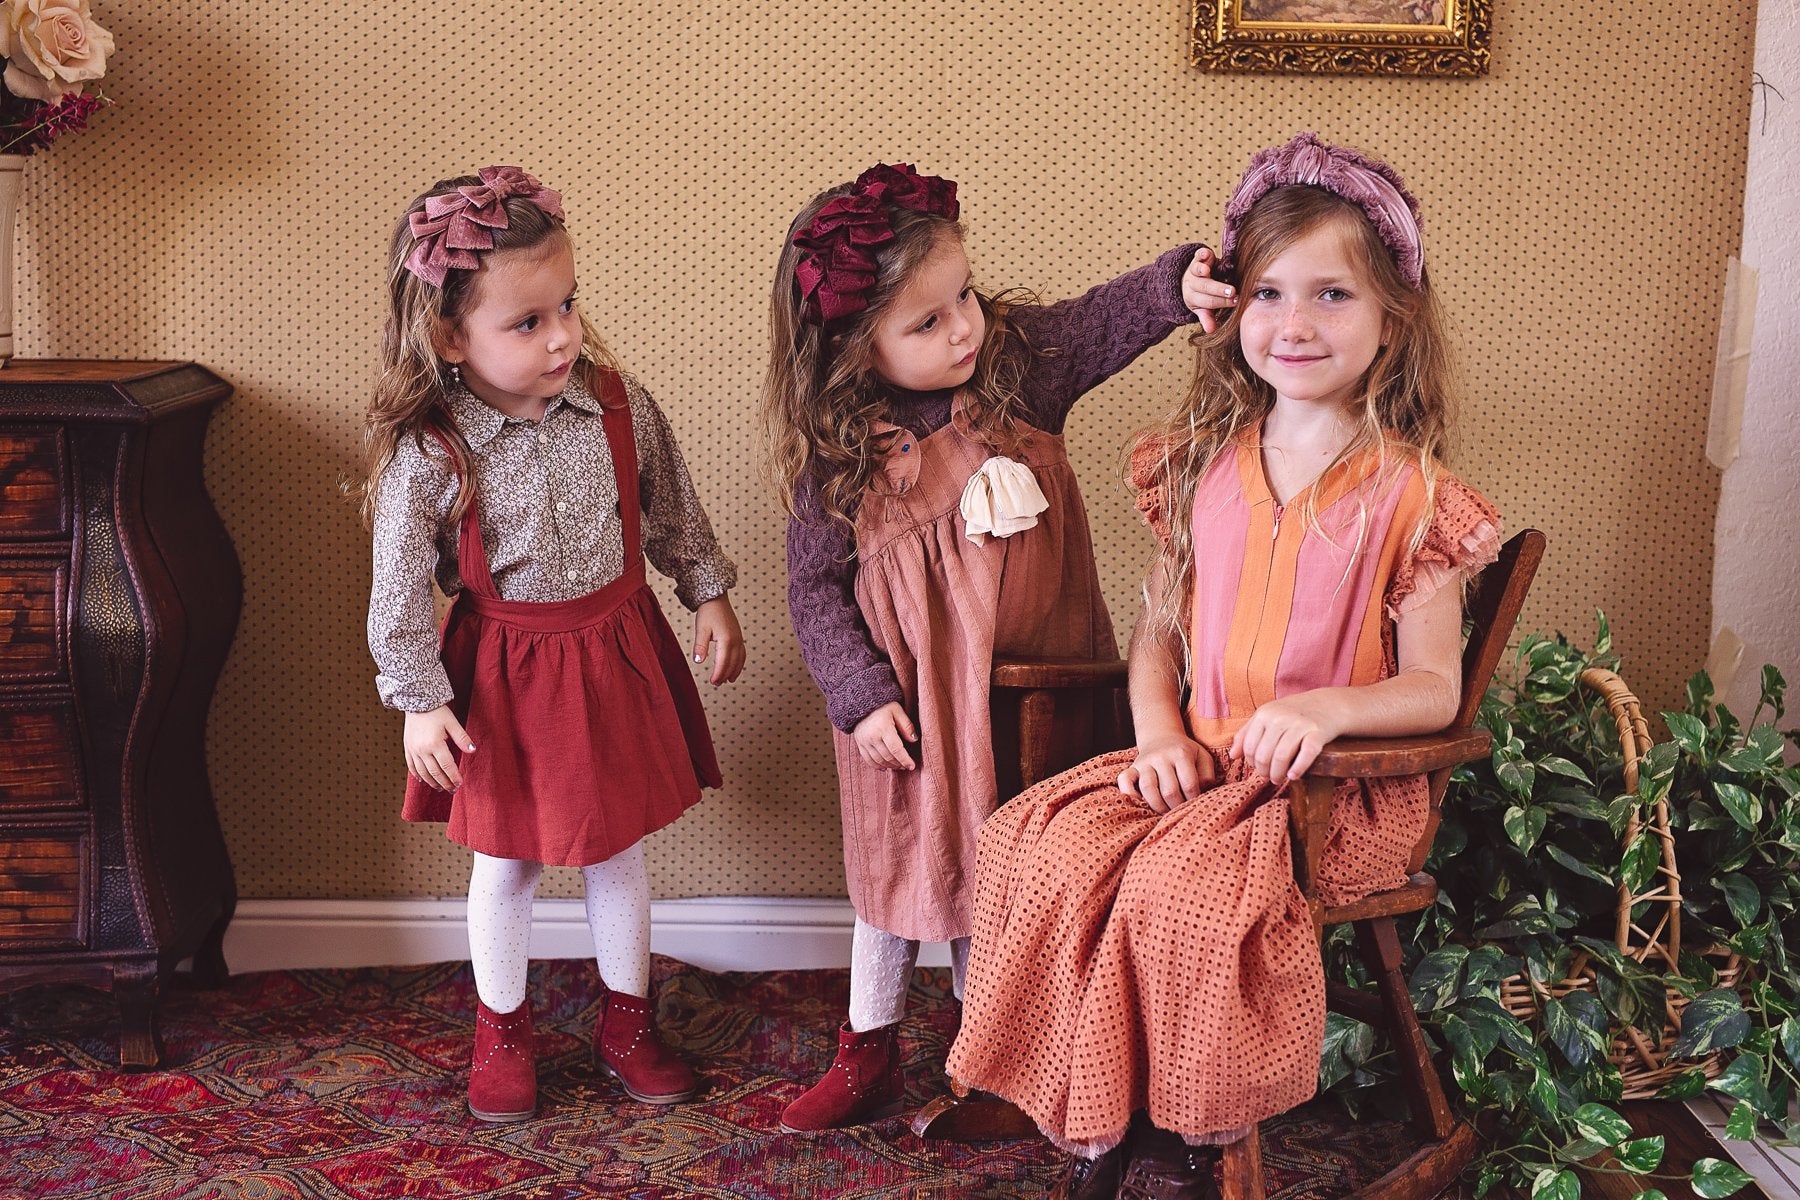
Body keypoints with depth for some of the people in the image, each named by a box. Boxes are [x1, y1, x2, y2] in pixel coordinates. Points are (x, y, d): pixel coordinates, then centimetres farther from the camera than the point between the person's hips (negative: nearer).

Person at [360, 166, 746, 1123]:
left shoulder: (619, 406, -12)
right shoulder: (427, 456, -21)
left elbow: (673, 512, 4)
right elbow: (397, 595, -13)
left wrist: (709, 594, 7)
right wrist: (420, 702, -9)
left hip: (617, 654, 3)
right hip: (504, 676, -2)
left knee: (617, 851, 16)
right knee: (505, 861, 14)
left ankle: (626, 1021, 36)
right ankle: (501, 1030, 36)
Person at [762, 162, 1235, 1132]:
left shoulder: (1020, 361, -10)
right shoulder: (837, 459, -12)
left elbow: (1103, 320, -19)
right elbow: (814, 588, -6)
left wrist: (1176, 284, -40)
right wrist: (860, 695, -13)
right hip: (910, 701, -1)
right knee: (897, 869, 15)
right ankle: (867, 1054, 34)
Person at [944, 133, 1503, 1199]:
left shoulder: (1409, 494, -7)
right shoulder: (1204, 466, 7)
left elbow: (1435, 688, -6)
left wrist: (1328, 709, -27)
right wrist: (1159, 731, -5)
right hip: (1201, 764, 5)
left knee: (1183, 891, -32)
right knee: (1042, 848, -21)